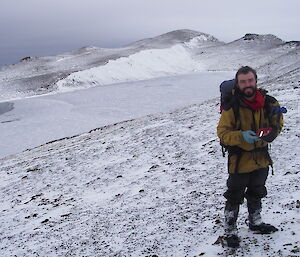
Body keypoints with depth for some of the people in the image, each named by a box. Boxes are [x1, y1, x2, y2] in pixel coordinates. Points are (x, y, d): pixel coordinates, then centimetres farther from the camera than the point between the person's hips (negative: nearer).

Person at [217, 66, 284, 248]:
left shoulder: (268, 103, -8)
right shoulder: (232, 107, -20)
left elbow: (277, 126, 5)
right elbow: (222, 133, -16)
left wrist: (276, 116, -18)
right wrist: (241, 137, -32)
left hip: (261, 158, 5)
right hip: (240, 160, -5)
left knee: (256, 193, 25)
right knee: (235, 198, 4)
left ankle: (255, 222, 47)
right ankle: (230, 231, 21)